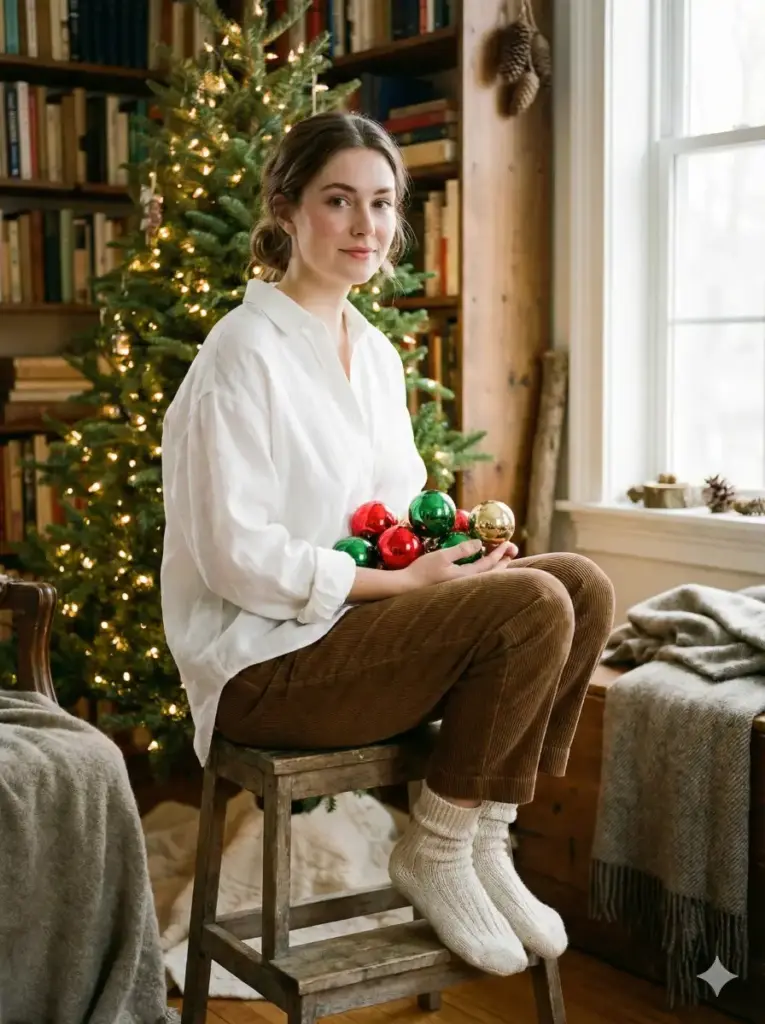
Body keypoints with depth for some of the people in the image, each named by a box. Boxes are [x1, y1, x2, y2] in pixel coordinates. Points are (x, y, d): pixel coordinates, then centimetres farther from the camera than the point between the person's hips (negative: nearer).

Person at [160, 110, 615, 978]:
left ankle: (483, 840, 0)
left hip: (366, 615, 8)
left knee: (583, 587, -8)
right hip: (266, 659, -8)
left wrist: (449, 544, -3)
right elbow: (238, 557, -20)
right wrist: (404, 580, -18)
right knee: (532, 607, -23)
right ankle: (434, 854, -5)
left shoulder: (375, 350, 12)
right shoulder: (245, 351, -14)